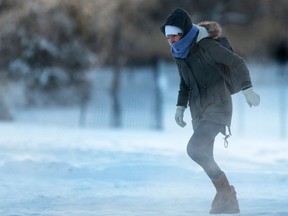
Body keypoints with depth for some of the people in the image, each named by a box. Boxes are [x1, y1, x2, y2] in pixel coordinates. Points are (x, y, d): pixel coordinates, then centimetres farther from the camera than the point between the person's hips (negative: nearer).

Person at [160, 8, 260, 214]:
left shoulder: (206, 45, -17)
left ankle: (224, 189, -2)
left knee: (194, 149, -21)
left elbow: (238, 62, -16)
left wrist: (248, 89, -25)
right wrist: (180, 107, 10)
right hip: (199, 110, 8)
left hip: (218, 106, -8)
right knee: (205, 159, 7)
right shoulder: (179, 52, 5)